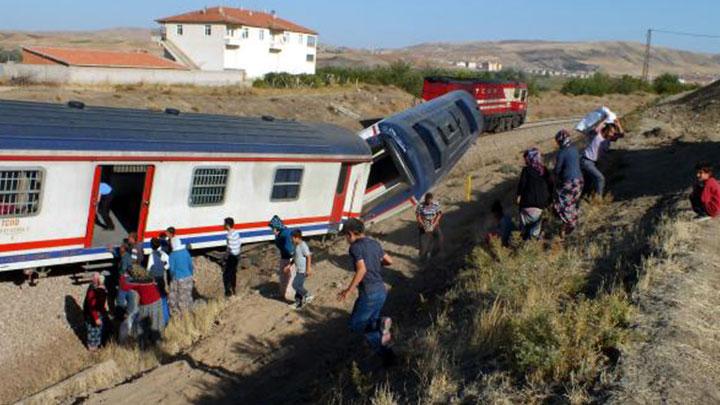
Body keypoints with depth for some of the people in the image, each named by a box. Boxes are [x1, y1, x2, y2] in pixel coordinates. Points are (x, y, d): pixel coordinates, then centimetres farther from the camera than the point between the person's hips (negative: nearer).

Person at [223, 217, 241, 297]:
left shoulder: (230, 235, -23)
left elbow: (230, 249, -24)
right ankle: (233, 290, 30)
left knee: (226, 275, 0)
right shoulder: (236, 233, 4)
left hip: (232, 257, -9)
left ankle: (228, 292, 2)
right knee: (233, 273, 20)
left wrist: (226, 257, -15)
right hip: (237, 255, 9)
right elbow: (240, 243, 13)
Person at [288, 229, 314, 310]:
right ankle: (298, 302, 22)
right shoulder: (297, 246, 12)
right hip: (299, 270, 10)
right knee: (299, 286, 14)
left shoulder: (303, 245, -18)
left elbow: (309, 257, -23)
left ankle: (308, 296, 4)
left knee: (295, 285, -9)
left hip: (303, 271, -10)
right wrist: (289, 265, 22)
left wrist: (309, 269, -27)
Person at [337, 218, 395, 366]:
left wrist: (349, 290, -19)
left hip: (369, 293, -8)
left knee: (355, 325, 6)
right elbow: (389, 261, 20)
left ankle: (380, 324, -18)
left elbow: (362, 270, -24)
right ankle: (388, 357, 15)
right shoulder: (374, 243, 12)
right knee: (369, 327, 18)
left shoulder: (356, 247, -12)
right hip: (381, 290, 8)